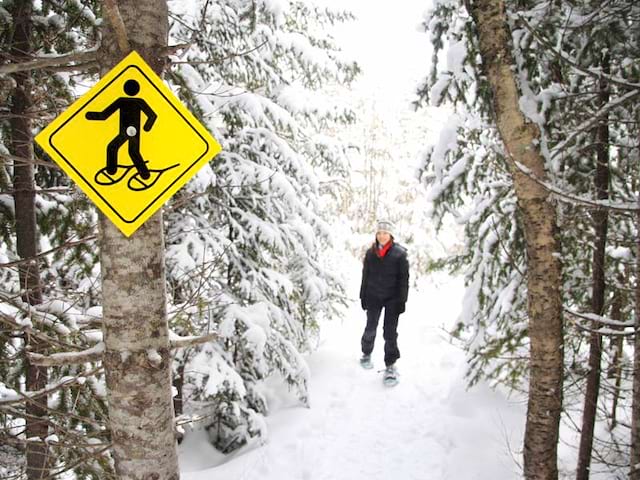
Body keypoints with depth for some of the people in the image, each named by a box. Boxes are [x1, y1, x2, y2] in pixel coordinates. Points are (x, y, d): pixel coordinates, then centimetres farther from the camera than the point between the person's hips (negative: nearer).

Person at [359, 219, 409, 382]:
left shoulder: (399, 254, -6)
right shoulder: (370, 253, 3)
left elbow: (404, 279, -6)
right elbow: (365, 277, 9)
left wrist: (401, 301, -9)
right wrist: (363, 297, 7)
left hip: (392, 298, -3)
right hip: (373, 297, 3)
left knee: (390, 332, -1)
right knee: (370, 328, 11)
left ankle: (390, 365, 7)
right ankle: (366, 354, 34)